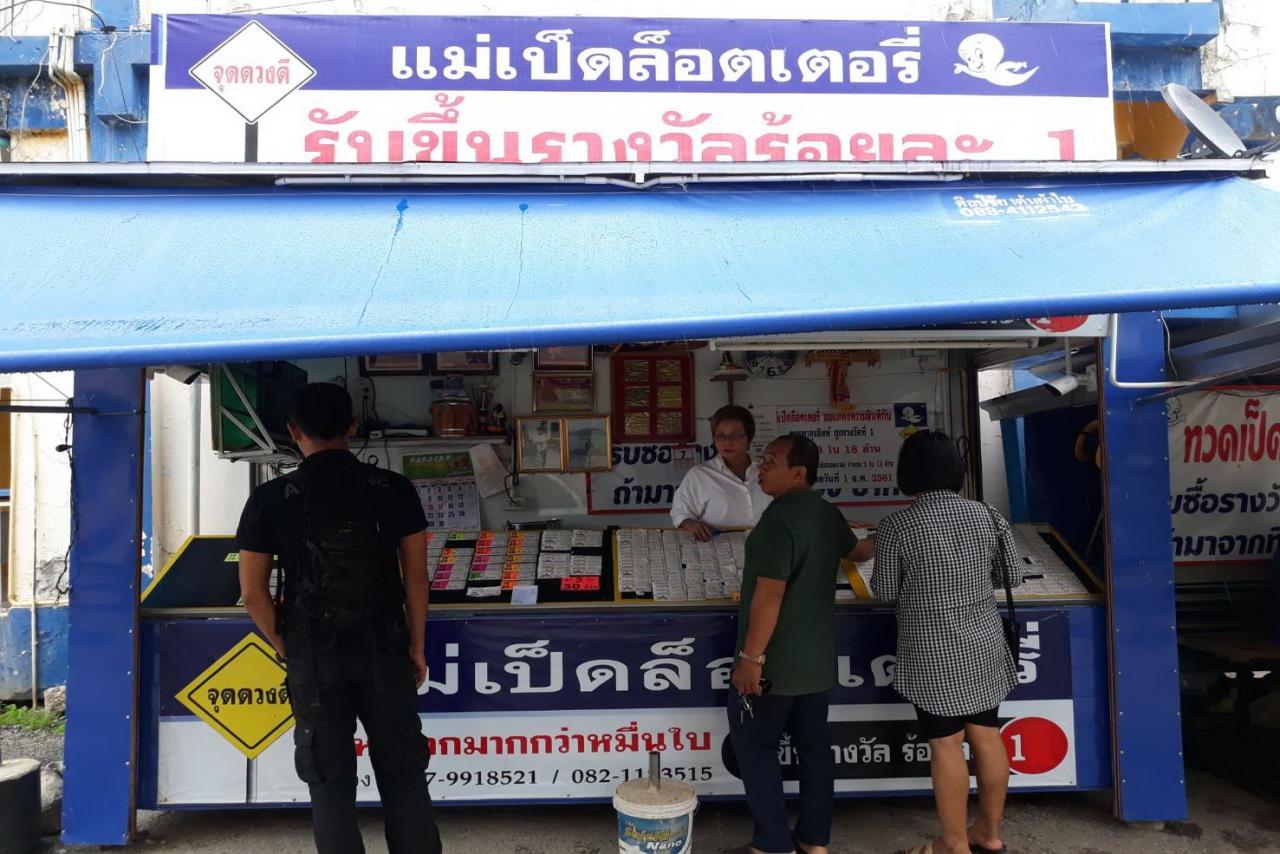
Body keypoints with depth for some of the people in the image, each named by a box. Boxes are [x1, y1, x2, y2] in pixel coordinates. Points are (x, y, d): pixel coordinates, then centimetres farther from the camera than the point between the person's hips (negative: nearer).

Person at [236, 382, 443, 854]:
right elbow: (416, 576, -2)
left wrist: (288, 650, 8)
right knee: (402, 772, 12)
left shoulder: (270, 499, -6)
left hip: (314, 656, -1)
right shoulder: (393, 488, -4)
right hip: (384, 648, 1)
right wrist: (416, 646, 8)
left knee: (331, 780, 12)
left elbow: (253, 593, -4)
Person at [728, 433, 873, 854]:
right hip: (815, 659, 9)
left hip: (773, 663, -9)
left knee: (755, 746, 5)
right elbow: (855, 550, 28)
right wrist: (879, 544, 52)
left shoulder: (780, 518, -22)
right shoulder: (828, 514, 7)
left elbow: (769, 594, -25)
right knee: (814, 745, 15)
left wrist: (751, 657, -20)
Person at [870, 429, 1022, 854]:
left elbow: (885, 592, -6)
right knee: (987, 737, 15)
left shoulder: (897, 527, -15)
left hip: (934, 654, -5)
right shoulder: (986, 515, -2)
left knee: (946, 745, 5)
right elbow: (1012, 575, 7)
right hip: (984, 647, 5)